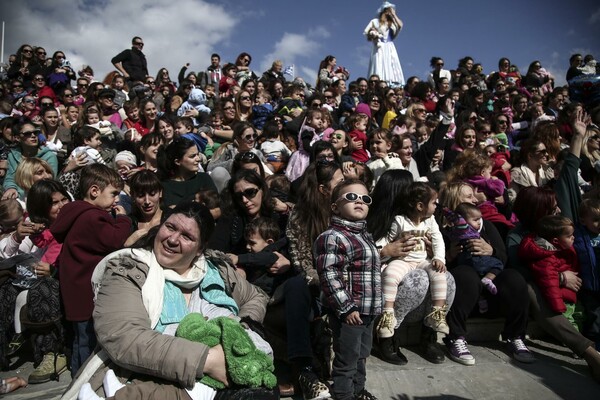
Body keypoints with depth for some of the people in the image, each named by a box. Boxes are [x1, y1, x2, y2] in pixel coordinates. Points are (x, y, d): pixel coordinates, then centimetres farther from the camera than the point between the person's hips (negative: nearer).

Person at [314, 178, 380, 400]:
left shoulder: (365, 235, 12)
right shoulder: (332, 237, -19)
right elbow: (329, 277, -24)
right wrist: (346, 307, -23)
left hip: (367, 310, 10)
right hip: (348, 310, -9)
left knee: (362, 355, 24)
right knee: (346, 359, 4)